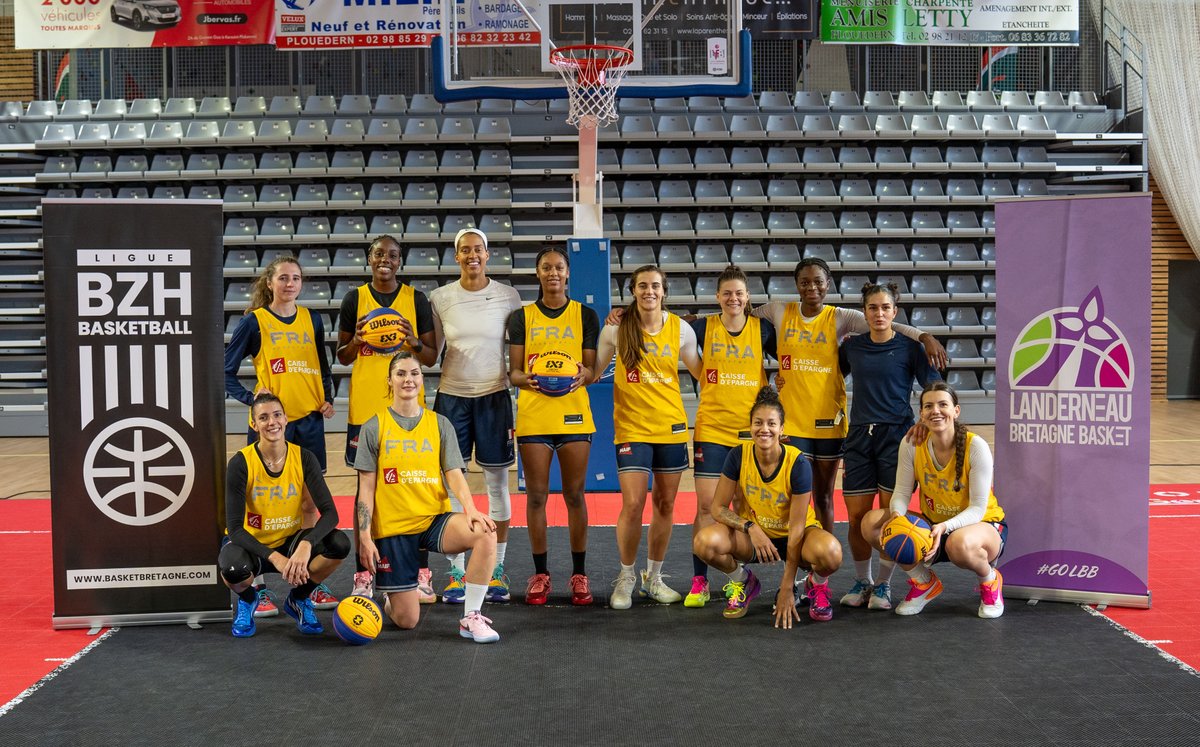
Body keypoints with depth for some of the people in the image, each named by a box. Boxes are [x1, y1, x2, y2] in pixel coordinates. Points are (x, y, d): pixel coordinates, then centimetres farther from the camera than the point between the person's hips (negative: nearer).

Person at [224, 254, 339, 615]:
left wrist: (327, 398, 7)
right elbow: (226, 371, 1)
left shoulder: (312, 319, 11)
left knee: (309, 502, 9)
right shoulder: (254, 321, 0)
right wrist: (251, 398, -12)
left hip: (309, 421, 4)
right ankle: (258, 588, 5)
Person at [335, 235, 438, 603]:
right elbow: (342, 357, 11)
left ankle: (421, 574, 8)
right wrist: (357, 341, -10)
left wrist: (414, 342, -14)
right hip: (365, 405, 0)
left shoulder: (416, 299, 5)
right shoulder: (354, 299, 6)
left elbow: (432, 358, 7)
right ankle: (363, 575, 11)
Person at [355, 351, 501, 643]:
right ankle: (391, 598, 34)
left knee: (485, 532, -31)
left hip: (435, 519, 2)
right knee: (407, 621, -4)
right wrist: (364, 537, -7)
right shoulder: (374, 427, 2)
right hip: (392, 526, -1)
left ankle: (470, 618, -18)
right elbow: (366, 487, 1)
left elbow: (454, 473, 0)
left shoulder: (440, 424, 7)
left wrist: (470, 509, -20)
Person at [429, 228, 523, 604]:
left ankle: (496, 570, 15)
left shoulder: (508, 296, 0)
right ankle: (456, 571, 11)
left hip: (494, 396, -1)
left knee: (497, 484, 4)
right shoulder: (440, 298, 3)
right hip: (452, 396, 1)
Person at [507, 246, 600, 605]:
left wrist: (583, 375, -19)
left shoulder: (585, 315, 7)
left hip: (574, 416, 0)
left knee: (575, 495, 4)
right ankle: (540, 574, 15)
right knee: (536, 496, 3)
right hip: (533, 416, 1)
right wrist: (527, 379, -19)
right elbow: (513, 371, 4)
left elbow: (593, 369, 5)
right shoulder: (522, 317, 7)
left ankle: (579, 575, 14)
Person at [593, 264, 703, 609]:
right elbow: (593, 370, 7)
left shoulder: (680, 329, 2)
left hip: (672, 426, 3)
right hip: (631, 427, -2)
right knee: (633, 505, -10)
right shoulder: (617, 328, -3)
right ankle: (626, 577, 12)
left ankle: (654, 577, 25)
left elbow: (700, 371, 13)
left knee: (665, 505, 8)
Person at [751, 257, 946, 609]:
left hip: (828, 420, 0)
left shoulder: (840, 318, 0)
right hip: (791, 419, 0)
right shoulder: (779, 312, 4)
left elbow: (884, 324, -11)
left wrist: (924, 336, -24)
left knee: (823, 498, 10)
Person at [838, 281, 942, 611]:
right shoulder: (852, 346, 10)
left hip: (897, 436, -3)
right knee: (857, 516, 3)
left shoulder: (909, 347, 0)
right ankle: (862, 580, 22)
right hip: (859, 437, 3)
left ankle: (883, 585, 14)